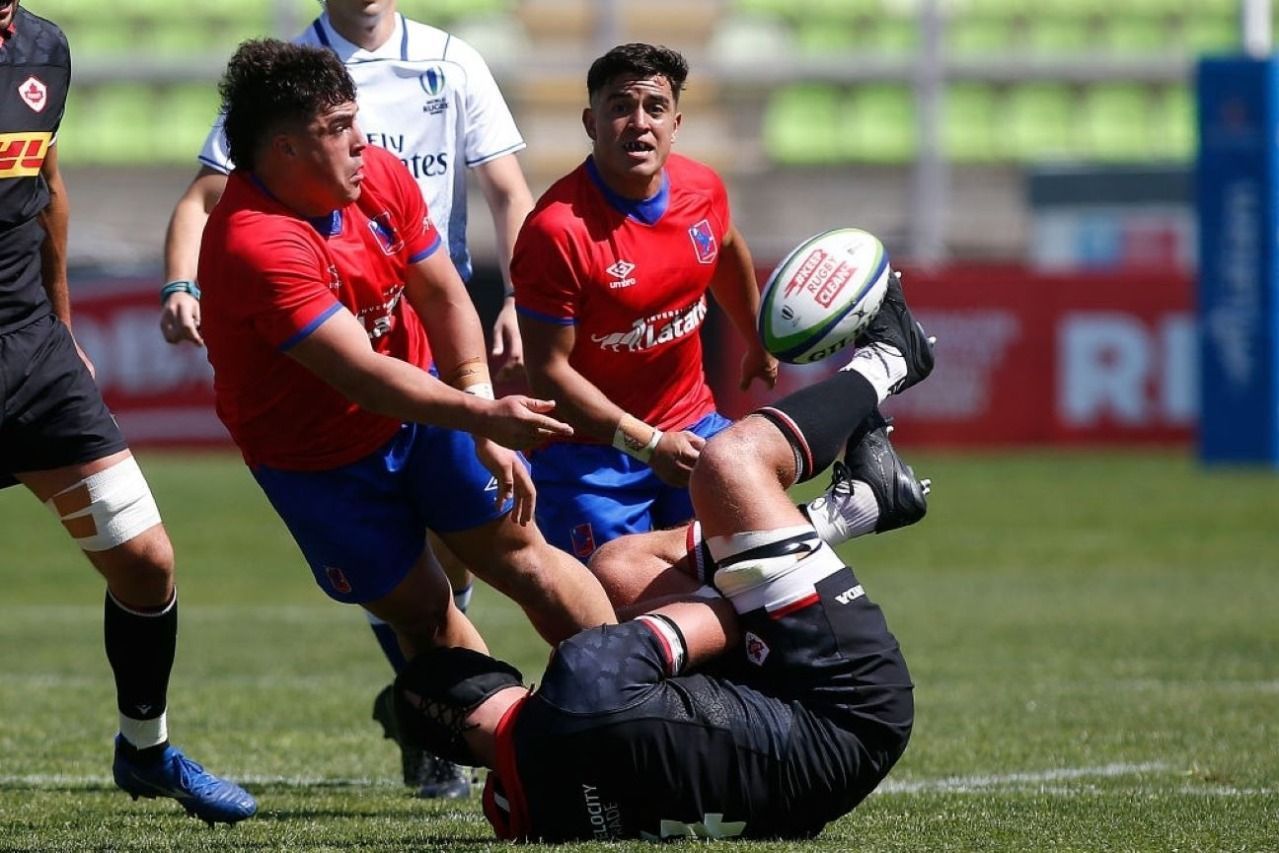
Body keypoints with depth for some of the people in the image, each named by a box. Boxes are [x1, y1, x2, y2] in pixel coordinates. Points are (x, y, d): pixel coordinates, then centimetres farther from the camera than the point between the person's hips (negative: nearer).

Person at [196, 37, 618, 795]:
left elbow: (443, 296, -4)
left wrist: (484, 417, -13)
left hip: (423, 410, 5)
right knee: (421, 614, 2)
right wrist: (481, 416, -45)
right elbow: (362, 373, -37)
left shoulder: (380, 177, -12)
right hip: (320, 460, -5)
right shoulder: (255, 245, -35)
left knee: (519, 549, 1)